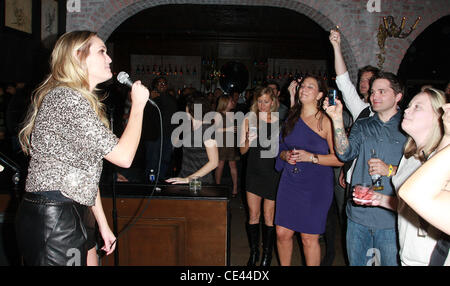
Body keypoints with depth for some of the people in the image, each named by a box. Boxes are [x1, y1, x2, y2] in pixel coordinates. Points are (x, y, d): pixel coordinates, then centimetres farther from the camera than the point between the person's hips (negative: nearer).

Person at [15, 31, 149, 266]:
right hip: (52, 222, -10)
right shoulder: (67, 98, -16)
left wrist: (102, 223, 17)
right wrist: (138, 105, -7)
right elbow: (123, 156, -19)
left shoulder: (79, 100, 17)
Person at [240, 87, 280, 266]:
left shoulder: (279, 122, -1)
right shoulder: (250, 120, 3)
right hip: (254, 172, 2)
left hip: (272, 173, -1)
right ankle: (253, 253, 21)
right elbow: (242, 150, 3)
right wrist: (248, 141, -16)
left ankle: (267, 255, 19)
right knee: (253, 215, 6)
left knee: (269, 217, 5)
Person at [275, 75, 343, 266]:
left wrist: (311, 157, -19)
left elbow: (340, 158, -11)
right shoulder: (292, 118, 10)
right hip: (290, 183, 5)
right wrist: (285, 156, -2)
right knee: (282, 233, 7)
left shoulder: (326, 122, -7)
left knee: (309, 238, 3)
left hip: (316, 186, -5)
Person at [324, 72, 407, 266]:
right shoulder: (362, 126, 10)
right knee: (356, 262, 16)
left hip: (391, 219, -3)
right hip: (358, 215, 3)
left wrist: (390, 170, -18)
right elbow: (345, 153, -7)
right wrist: (337, 119, -16)